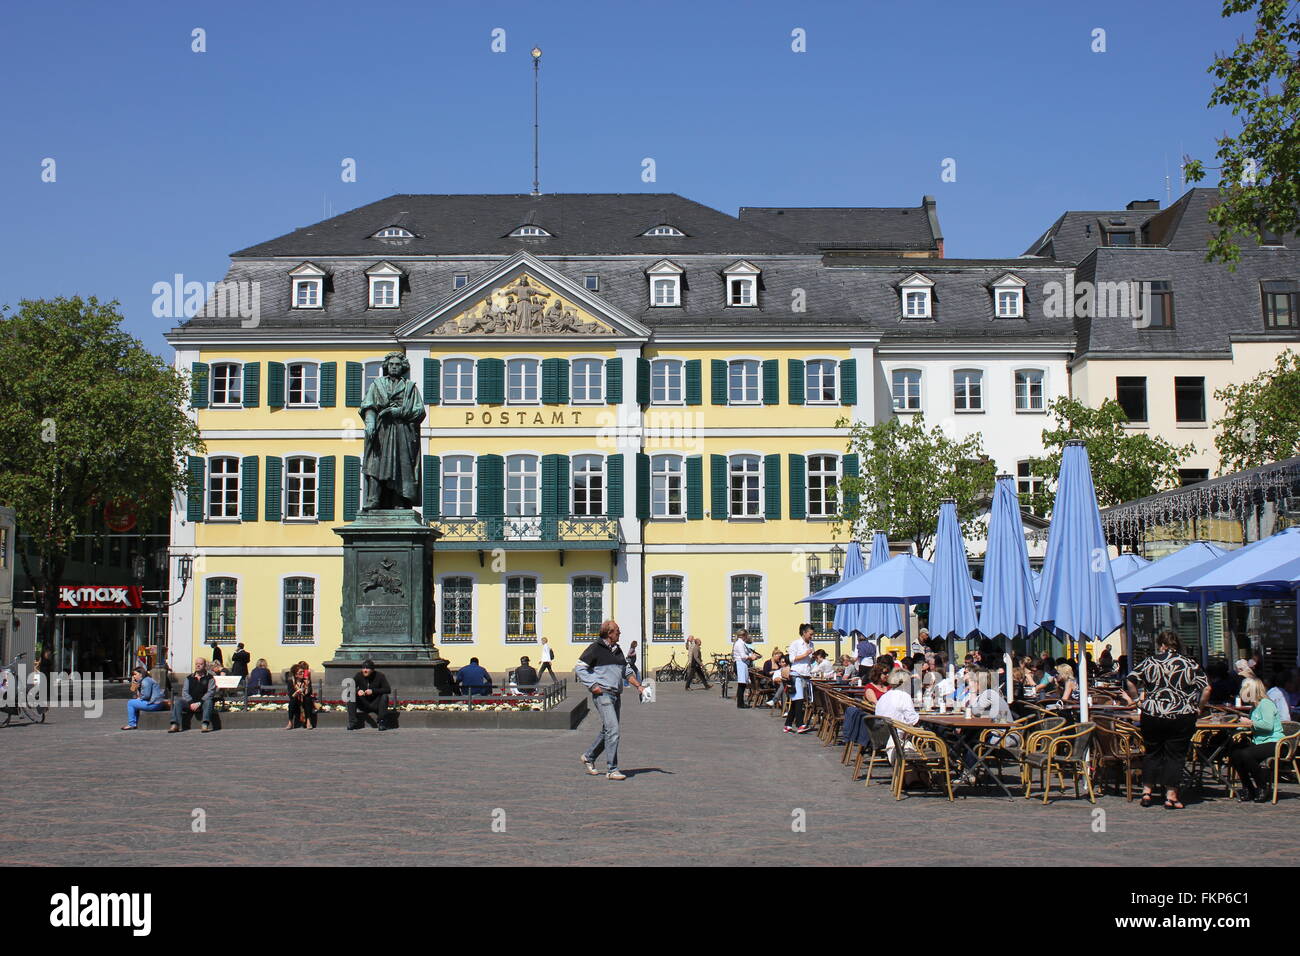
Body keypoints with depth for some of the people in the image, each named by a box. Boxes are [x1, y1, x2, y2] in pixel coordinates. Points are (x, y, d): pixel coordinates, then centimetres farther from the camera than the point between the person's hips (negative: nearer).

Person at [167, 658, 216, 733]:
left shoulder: (209, 678, 7)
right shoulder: (189, 678, 17)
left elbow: (210, 692, -6)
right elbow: (184, 692, 6)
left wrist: (199, 703, -18)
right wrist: (191, 703, -12)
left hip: (203, 703, -3)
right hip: (190, 703, 3)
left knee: (208, 701, -35)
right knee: (177, 701, -21)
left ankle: (205, 725, -45)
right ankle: (175, 725, -30)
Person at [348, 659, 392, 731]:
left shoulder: (379, 676, -10)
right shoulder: (358, 675, -3)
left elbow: (388, 690, -18)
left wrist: (373, 691, -30)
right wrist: (357, 691, -32)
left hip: (376, 704, -2)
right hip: (363, 704, 2)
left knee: (384, 696, -30)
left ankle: (382, 723, -23)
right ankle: (352, 723, -20)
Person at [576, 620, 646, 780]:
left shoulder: (617, 650, 18)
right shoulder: (595, 648, -5)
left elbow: (625, 671, 27)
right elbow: (579, 667, -6)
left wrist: (638, 685, 14)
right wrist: (593, 685, -14)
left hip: (616, 695, 8)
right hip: (603, 694, -8)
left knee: (607, 731, 14)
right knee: (612, 730, -15)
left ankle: (589, 756, 34)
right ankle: (611, 770, -12)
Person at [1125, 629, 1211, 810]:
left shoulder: (1149, 662, 3)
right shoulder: (1190, 664, 2)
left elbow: (1131, 681, 1)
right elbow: (1206, 688, -3)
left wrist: (1137, 700, 13)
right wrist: (1198, 708, 7)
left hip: (1152, 715, 1)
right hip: (1182, 717, -1)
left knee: (1152, 753, 14)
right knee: (1175, 755, 5)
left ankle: (1147, 791, 14)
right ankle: (1171, 795, 4)